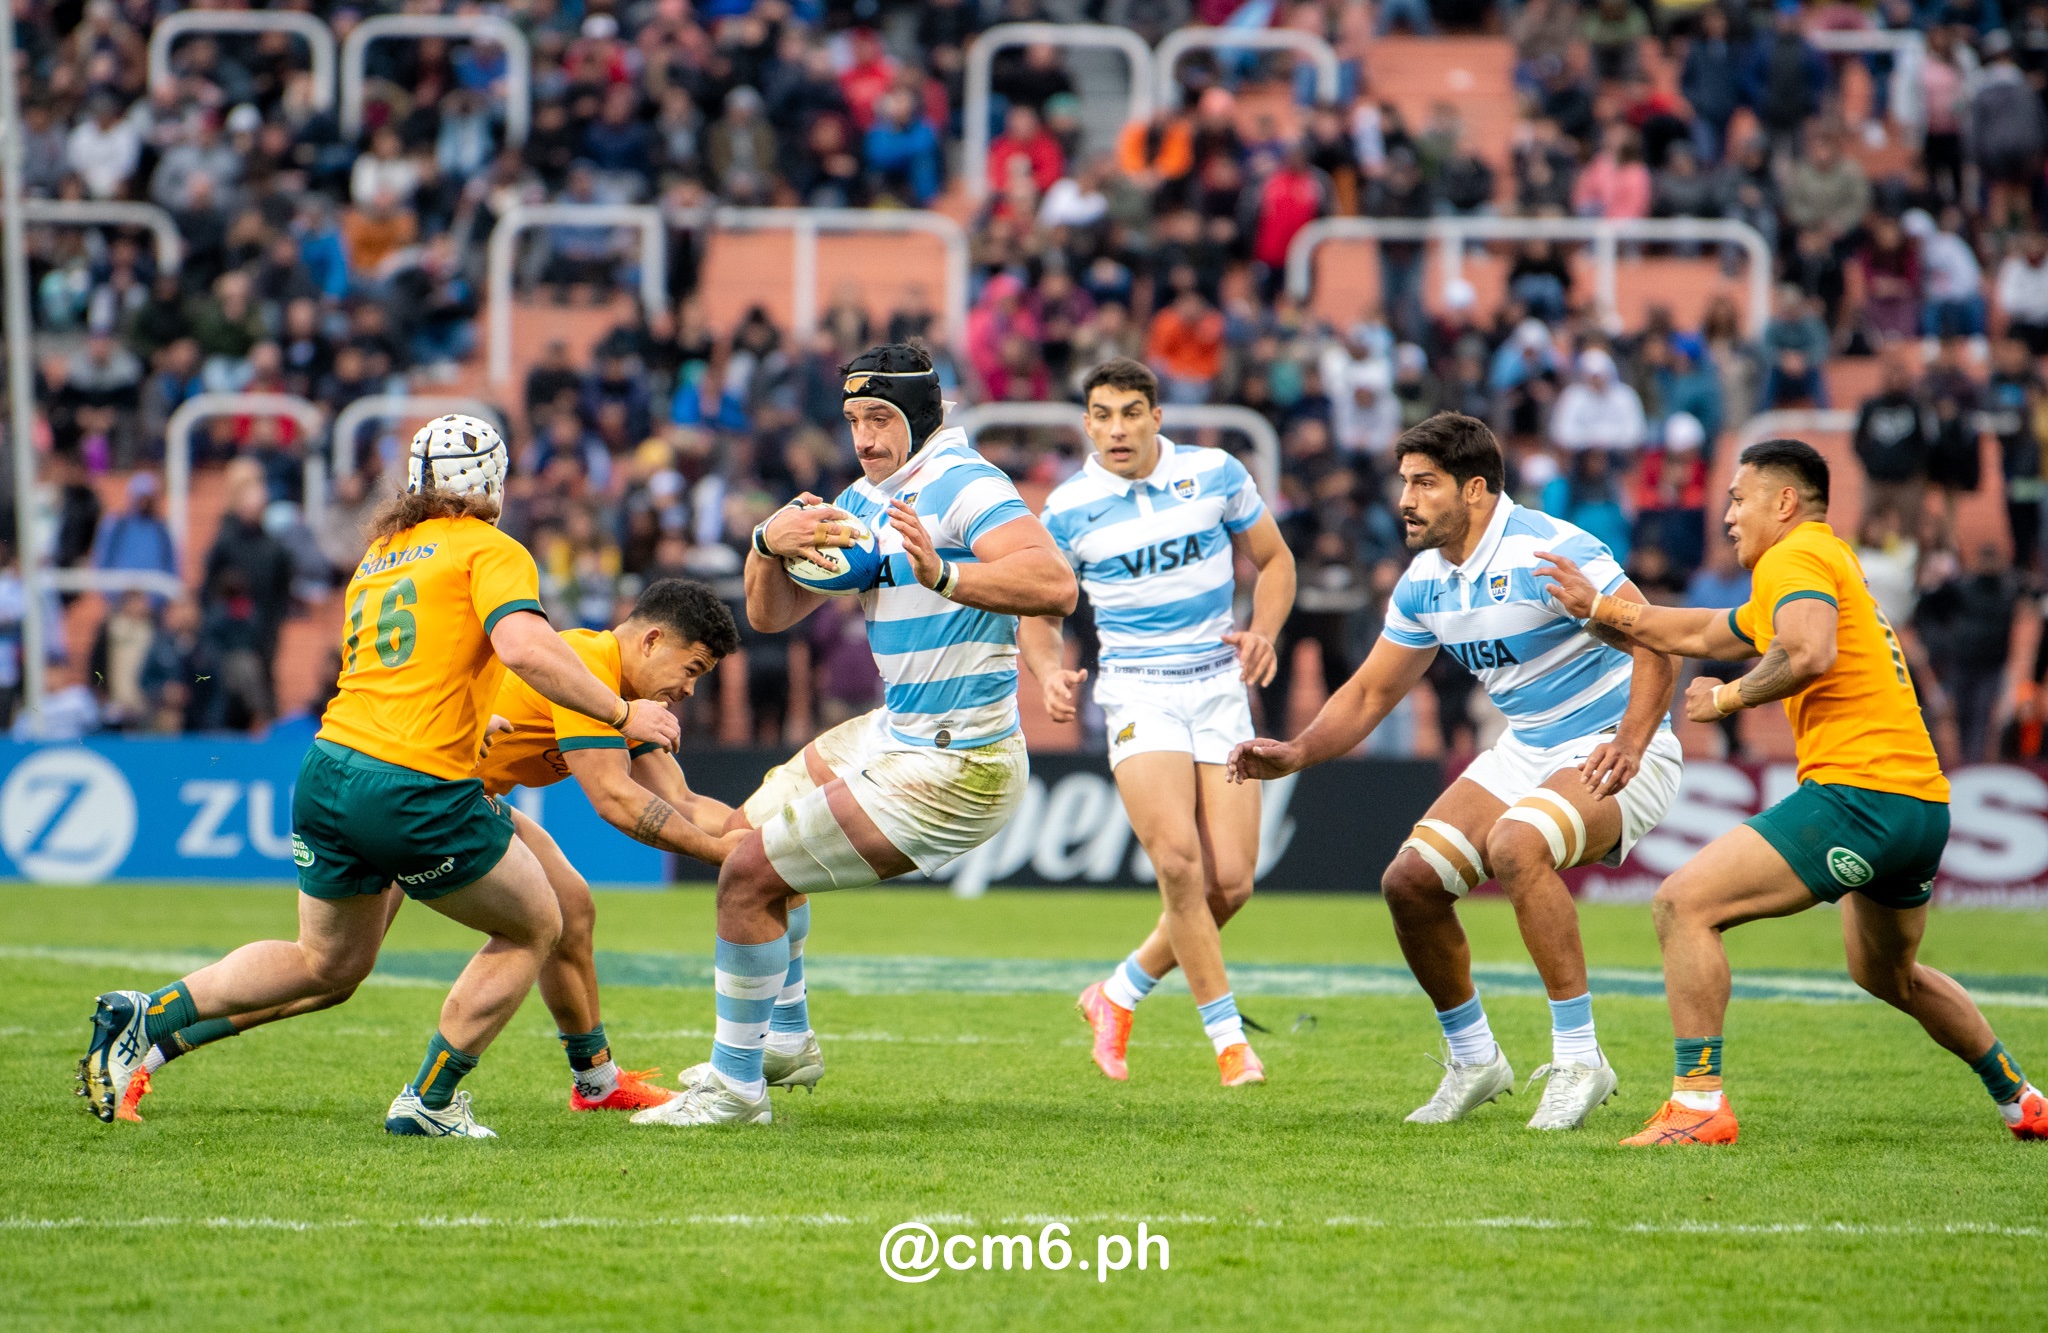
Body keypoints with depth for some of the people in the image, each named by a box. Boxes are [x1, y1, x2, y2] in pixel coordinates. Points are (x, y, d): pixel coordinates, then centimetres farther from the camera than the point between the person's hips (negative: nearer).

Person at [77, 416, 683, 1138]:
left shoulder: (377, 557, 21)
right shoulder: (491, 550, -1)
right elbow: (523, 646, -19)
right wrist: (621, 712, -12)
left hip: (330, 762, 7)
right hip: (419, 793, -7)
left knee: (329, 962, 25)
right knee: (533, 927, 15)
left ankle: (146, 1016, 14)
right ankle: (428, 1101, 14)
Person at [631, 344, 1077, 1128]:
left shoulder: (961, 486, -18)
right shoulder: (864, 500, 11)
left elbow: (1055, 586, -33)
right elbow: (771, 616, 11)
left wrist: (945, 575, -47)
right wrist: (768, 545, -9)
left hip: (950, 770, -11)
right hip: (894, 736, 11)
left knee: (750, 875, -10)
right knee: (749, 832, 27)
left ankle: (736, 1088, 2)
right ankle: (786, 1042, 38)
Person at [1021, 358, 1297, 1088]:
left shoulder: (1216, 474, 0)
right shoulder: (1068, 508, -3)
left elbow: (1273, 560, 13)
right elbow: (1037, 613, 9)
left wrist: (1262, 632, -6)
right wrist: (1050, 673, -11)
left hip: (1220, 690, 2)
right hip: (1137, 693, -2)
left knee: (1230, 882, -6)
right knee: (1179, 861, -22)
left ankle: (1119, 994, 18)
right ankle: (1227, 1037, -12)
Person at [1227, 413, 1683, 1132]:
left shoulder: (1550, 550, -21)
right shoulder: (1425, 581, 4)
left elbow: (1656, 645, -24)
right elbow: (1371, 693, 13)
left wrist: (1627, 746, -37)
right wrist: (1296, 753, -2)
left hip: (1613, 754, -8)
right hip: (1524, 752, 8)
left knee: (1517, 845, -36)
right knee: (1411, 880, -5)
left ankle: (1578, 1059, -27)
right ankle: (1474, 1059, 17)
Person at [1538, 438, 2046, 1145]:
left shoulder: (1795, 558, -5)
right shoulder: (1833, 561, 27)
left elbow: (1810, 654, -26)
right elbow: (1700, 635, 35)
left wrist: (1728, 697, -12)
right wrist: (1599, 605, 35)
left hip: (1856, 789, -11)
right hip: (1921, 803, 11)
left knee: (1684, 904, -13)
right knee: (1887, 975, 32)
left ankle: (1698, 1104, -18)